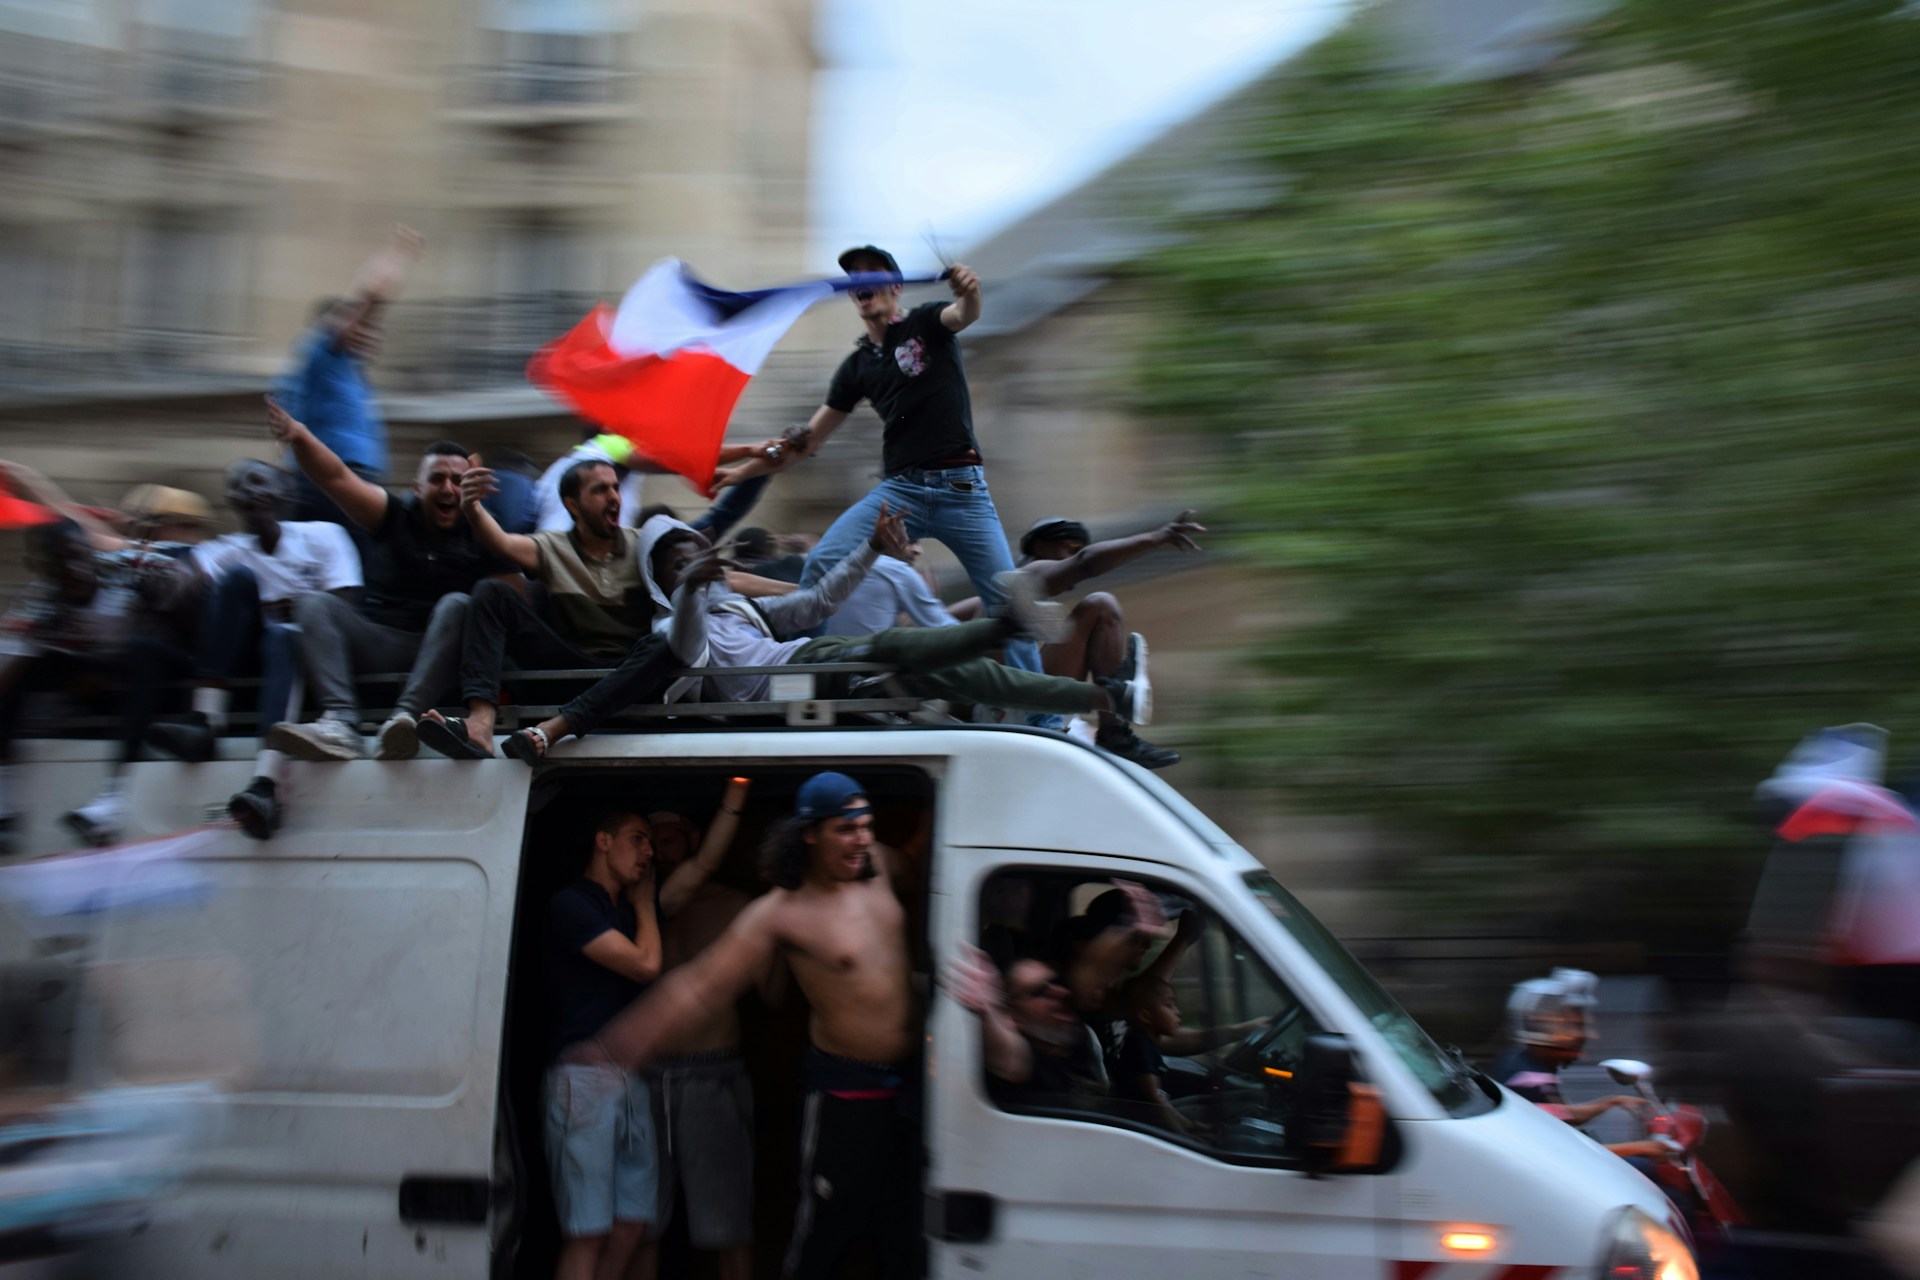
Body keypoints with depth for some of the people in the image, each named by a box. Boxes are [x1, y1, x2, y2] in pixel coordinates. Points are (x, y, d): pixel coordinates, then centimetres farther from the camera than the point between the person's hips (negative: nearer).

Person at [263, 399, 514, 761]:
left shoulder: (480, 537, 7)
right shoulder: (394, 516, 10)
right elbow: (336, 477, -5)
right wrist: (300, 438, -25)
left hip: (439, 648, -2)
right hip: (376, 643, 2)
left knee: (457, 604, -29)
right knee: (315, 603, -20)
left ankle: (407, 716, -46)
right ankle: (340, 724, -43)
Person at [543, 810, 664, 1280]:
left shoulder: (624, 909, 21)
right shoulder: (572, 903, -5)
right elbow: (646, 965, -9)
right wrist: (644, 903, 2)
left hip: (632, 1078, 8)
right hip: (586, 1077, -8)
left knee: (631, 1225, 5)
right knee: (588, 1235, -10)